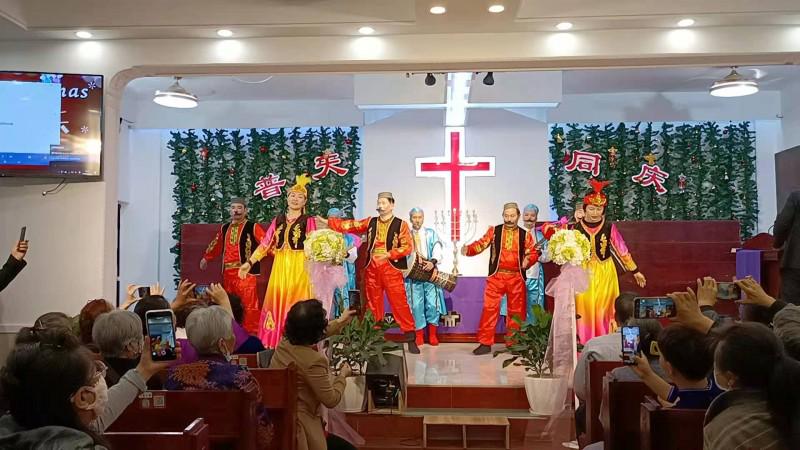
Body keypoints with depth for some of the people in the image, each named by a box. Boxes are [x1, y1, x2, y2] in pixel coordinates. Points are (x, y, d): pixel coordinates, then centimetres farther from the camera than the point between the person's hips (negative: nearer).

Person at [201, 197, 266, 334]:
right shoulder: (224, 228, 16)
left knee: (248, 303, -11)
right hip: (228, 272, 6)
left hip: (246, 271, -6)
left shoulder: (253, 227, -3)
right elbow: (216, 245, 29)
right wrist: (206, 258, 36)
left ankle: (251, 332, -6)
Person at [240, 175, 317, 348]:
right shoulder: (278, 220, 11)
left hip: (299, 268, -4)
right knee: (277, 303, 5)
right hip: (280, 267, 4)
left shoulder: (309, 221, 0)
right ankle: (276, 344, 13)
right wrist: (249, 262, 4)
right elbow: (265, 244, 9)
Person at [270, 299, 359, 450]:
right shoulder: (313, 360, -24)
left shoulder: (285, 343, 1)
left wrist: (340, 322, 32)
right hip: (297, 426, -9)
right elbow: (331, 400, -16)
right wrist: (342, 375, 1)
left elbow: (310, 335, 22)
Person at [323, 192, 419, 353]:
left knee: (399, 302, -7)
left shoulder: (401, 224, 0)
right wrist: (328, 221, 2)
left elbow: (408, 246, -7)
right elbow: (350, 225, 8)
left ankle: (410, 338, -2)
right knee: (373, 303, 9)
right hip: (372, 268, 4)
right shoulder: (370, 222, 12)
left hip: (391, 268, -4)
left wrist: (389, 254, -16)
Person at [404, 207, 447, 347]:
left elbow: (437, 249, -4)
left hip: (429, 273, 0)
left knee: (432, 303, -2)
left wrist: (433, 261, -23)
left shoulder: (431, 233, 10)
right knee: (416, 305, 0)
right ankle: (419, 335, 12)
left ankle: (432, 335, 11)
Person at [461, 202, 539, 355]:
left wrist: (528, 259, -14)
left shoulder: (525, 234, 8)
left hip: (516, 278, 2)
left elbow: (533, 252, 7)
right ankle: (485, 343, 1)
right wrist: (468, 249, -22)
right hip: (496, 276, -1)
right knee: (490, 308, -5)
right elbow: (481, 244, -4)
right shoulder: (494, 231, 5)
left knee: (516, 311, 8)